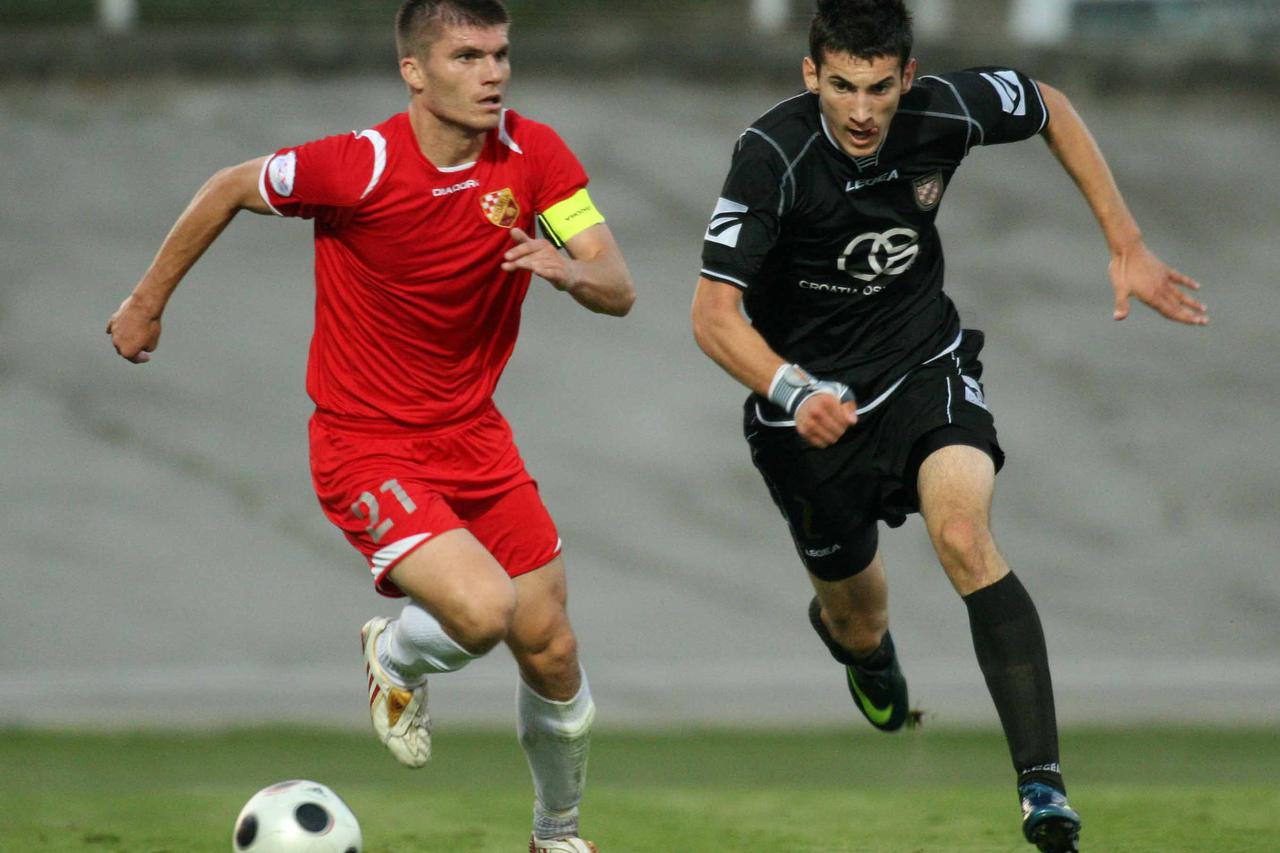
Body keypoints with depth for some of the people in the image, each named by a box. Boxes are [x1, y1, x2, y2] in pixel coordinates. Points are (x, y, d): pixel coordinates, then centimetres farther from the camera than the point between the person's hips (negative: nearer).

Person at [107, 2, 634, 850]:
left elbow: (619, 292, -10)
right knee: (483, 610, -26)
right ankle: (398, 658, 11)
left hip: (475, 433, 5)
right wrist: (148, 301, 8)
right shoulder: (358, 168, -21)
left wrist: (569, 270, -34)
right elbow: (229, 190, -2)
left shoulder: (534, 155, -9)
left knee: (551, 652, 6)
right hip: (367, 446, -5)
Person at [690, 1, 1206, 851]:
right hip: (814, 409, -1)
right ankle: (840, 623, 55)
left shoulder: (945, 111, -18)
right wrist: (793, 393, -47)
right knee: (861, 629, 13)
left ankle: (1043, 781, -33)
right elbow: (714, 312, -29)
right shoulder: (772, 154, -27)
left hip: (926, 367, 1)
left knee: (965, 536, -28)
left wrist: (1128, 249, 3)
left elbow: (1052, 110, 5)